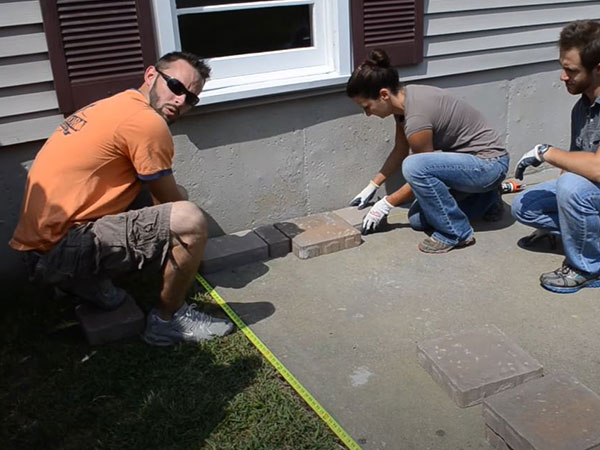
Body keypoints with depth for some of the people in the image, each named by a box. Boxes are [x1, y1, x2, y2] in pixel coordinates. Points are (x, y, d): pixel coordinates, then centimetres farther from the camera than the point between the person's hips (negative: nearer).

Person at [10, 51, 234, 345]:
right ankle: (168, 319, 1)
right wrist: (190, 230, 17)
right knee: (189, 220, -22)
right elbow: (172, 203, -2)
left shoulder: (114, 106, 15)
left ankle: (86, 281, 15)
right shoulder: (147, 121, -14)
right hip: (60, 251, -10)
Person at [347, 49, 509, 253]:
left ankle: (456, 232, -14)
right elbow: (399, 151, 12)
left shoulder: (416, 117, -30)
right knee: (418, 219, 7)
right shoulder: (403, 99, -2)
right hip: (469, 159, 9)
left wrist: (386, 204, -7)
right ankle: (486, 199, 21)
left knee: (413, 166, -32)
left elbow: (419, 171, -17)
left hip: (490, 164, -9)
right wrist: (372, 186, 13)